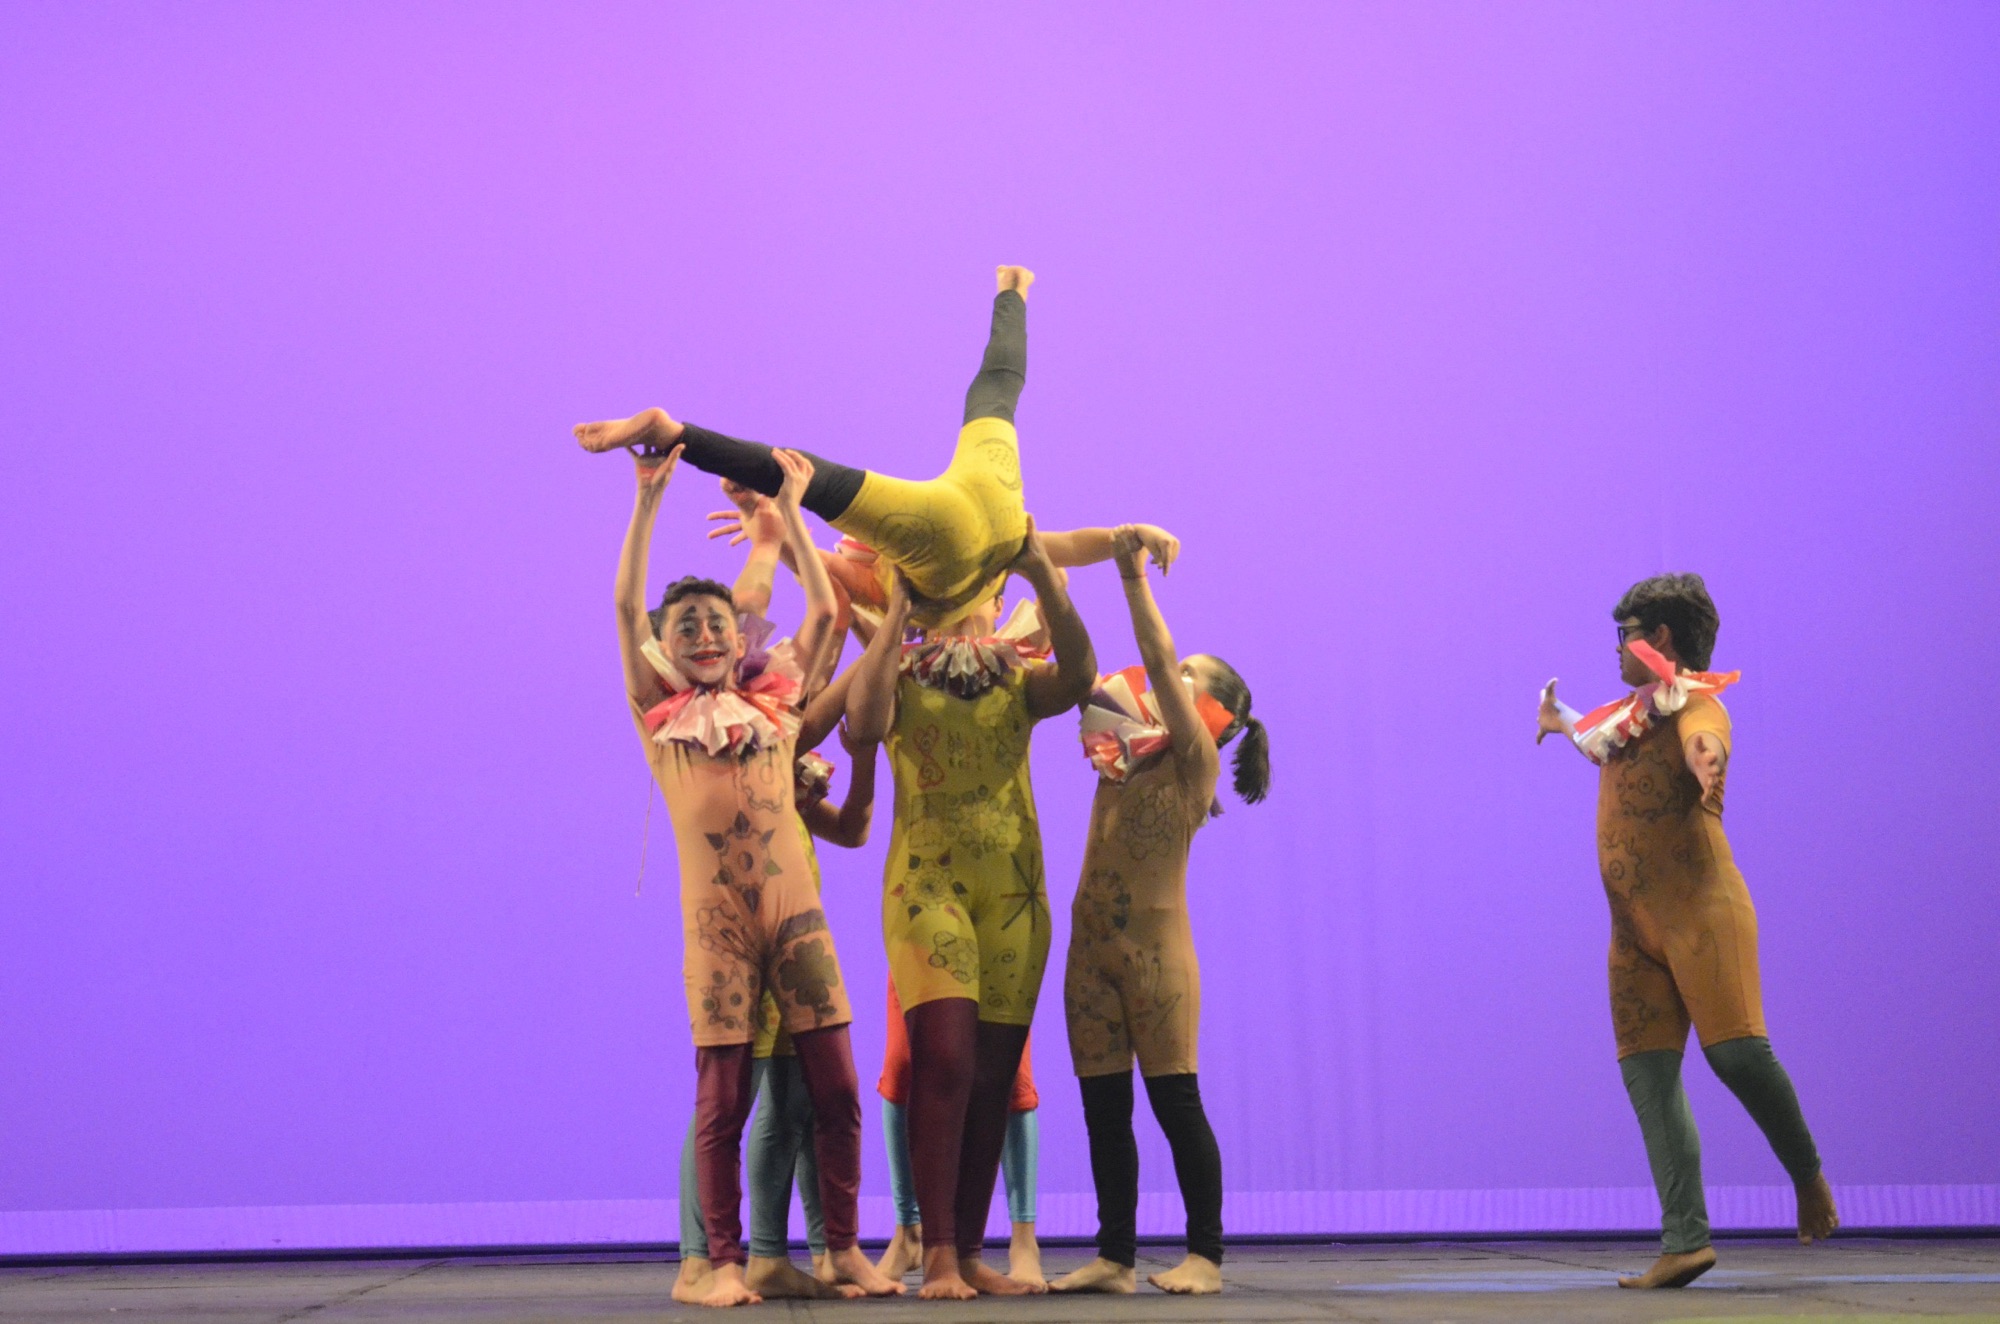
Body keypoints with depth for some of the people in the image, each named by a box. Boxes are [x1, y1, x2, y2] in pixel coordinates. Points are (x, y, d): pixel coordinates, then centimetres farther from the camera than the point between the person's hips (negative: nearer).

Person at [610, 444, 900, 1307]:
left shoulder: (774, 702, 12)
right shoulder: (661, 715, 7)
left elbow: (823, 610, 11)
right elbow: (625, 605, 1)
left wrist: (789, 508, 13)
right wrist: (648, 499, -2)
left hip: (794, 909, 2)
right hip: (716, 918, -2)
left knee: (834, 1086, 0)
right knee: (721, 1094, -2)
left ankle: (843, 1247, 11)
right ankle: (725, 1262, 4)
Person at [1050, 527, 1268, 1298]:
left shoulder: (1194, 761, -4)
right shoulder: (1121, 755, 13)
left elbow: (1159, 666, -15)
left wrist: (1135, 577, -17)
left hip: (1155, 944, -6)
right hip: (1092, 945, 6)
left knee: (1176, 1103, -4)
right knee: (1103, 1109, 6)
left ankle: (1205, 1256, 2)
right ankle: (1115, 1257, 11)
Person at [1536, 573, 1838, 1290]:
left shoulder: (1693, 702, -7)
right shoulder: (1634, 710, 20)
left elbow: (1706, 747, -31)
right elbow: (1603, 743, 43)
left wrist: (1707, 765, -50)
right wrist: (1561, 720, 57)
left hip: (1697, 907, -8)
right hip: (1635, 923, 8)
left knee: (1734, 1048, -17)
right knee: (1647, 1070, -3)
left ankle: (1807, 1174, 11)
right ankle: (1684, 1239, -7)